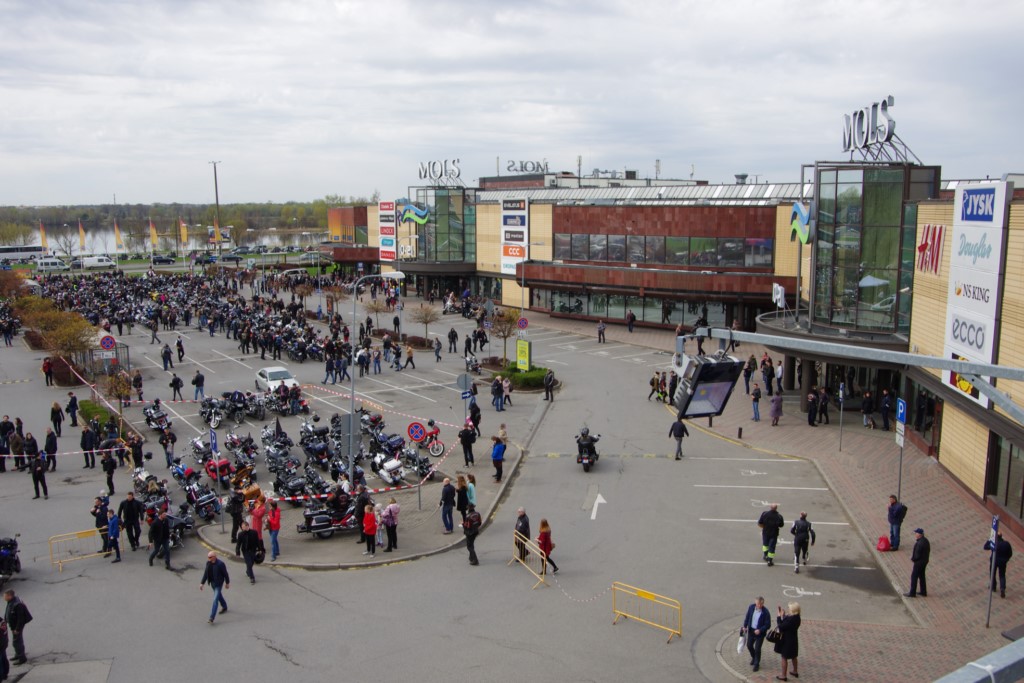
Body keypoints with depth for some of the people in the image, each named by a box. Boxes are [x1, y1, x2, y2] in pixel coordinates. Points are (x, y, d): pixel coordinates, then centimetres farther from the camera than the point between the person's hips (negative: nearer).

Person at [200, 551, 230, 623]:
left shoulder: (220, 564, -25)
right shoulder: (208, 563, -7)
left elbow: (225, 573, -14)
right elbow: (206, 573, 3)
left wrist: (227, 583, -6)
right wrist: (202, 583, 3)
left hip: (218, 584, -7)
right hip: (212, 583, 7)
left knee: (215, 600, -9)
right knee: (219, 595, 26)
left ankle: (211, 617, -10)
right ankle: (224, 607, 49)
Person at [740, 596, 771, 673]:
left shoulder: (765, 613, -25)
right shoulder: (751, 607, -12)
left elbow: (768, 625, -17)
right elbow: (747, 616, 4)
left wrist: (760, 630, -27)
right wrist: (745, 626, 5)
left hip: (760, 632, -5)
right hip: (751, 630, 5)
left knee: (757, 649, 2)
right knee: (749, 645, 19)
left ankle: (756, 664, 25)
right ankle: (753, 658, 48)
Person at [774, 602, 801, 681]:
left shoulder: (791, 619, -32)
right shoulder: (796, 617, -4)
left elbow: (781, 626, -26)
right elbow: (786, 624, 3)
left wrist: (779, 617, -16)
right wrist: (783, 615, -4)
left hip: (787, 641, -9)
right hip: (793, 640, 9)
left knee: (784, 657, 6)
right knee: (793, 656, 26)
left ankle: (783, 676, 17)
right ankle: (795, 672, 43)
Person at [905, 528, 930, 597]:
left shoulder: (919, 543, -29)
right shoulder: (926, 541, 1)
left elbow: (917, 556, -25)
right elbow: (928, 551, 11)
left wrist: (912, 558, -6)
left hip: (919, 562, -9)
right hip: (925, 561, 9)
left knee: (914, 577, 3)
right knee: (922, 576, 20)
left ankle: (912, 593, 12)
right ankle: (923, 592, 29)